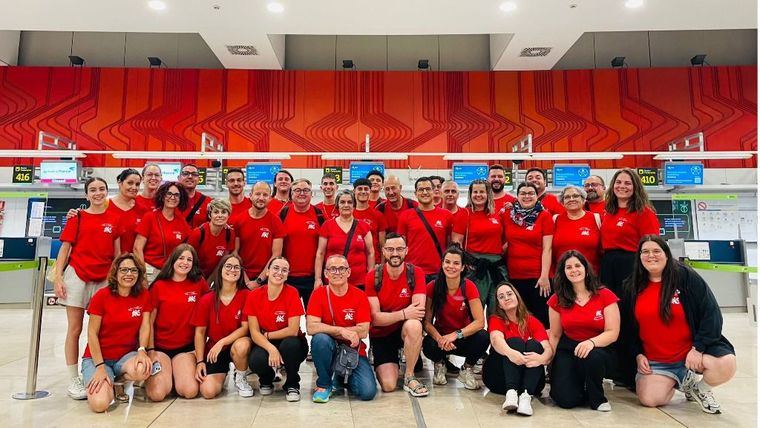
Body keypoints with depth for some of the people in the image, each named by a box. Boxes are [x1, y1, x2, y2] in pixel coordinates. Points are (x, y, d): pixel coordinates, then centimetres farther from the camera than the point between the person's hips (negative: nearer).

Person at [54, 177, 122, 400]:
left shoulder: (114, 219, 7)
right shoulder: (77, 217, 3)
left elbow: (116, 252, 8)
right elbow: (65, 248, 2)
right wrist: (57, 278, -6)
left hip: (103, 279, 2)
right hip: (77, 275, -2)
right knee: (75, 329, 3)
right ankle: (74, 380, 11)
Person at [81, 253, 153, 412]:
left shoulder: (144, 295, -1)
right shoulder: (102, 295, -10)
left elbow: (145, 326, -5)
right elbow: (92, 333, -9)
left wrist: (142, 350, -25)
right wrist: (100, 367, -16)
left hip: (127, 355, 2)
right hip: (98, 357, -2)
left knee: (143, 371, -35)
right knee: (100, 404, -26)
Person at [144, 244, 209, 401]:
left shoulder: (199, 283, 0)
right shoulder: (159, 286, -1)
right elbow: (150, 322, 0)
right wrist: (150, 351, -8)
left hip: (186, 348, 1)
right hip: (160, 347, 0)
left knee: (190, 391, -18)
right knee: (157, 394, -17)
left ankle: (177, 374, 15)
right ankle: (153, 373, 17)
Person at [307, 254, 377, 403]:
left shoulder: (360, 296, -6)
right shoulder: (319, 294, -6)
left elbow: (363, 331, -13)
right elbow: (311, 327, -17)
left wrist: (330, 330, -16)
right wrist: (341, 330, -24)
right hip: (329, 349, 0)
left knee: (368, 392, -19)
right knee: (320, 338, -34)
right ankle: (324, 384, -8)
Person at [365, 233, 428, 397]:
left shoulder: (416, 273, -10)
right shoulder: (373, 277, -11)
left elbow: (420, 310, -20)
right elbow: (375, 318, -15)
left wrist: (389, 316, -26)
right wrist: (403, 313, -28)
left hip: (405, 330, 0)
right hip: (380, 335, 0)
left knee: (414, 325, -36)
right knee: (388, 386, -15)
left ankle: (409, 376, -12)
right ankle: (391, 364, 22)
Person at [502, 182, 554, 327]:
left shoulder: (544, 216, -1)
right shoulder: (507, 215, 7)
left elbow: (547, 248, -5)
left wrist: (544, 275, -11)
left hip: (538, 275, -3)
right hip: (513, 275, 3)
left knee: (541, 317, 2)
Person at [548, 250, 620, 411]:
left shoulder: (605, 296, -5)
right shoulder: (557, 300, 1)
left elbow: (612, 333, -11)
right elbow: (555, 335, 6)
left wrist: (592, 342, -31)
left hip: (599, 350, 0)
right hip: (567, 351, 1)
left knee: (592, 357, -38)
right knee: (565, 400, -22)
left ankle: (597, 398, -7)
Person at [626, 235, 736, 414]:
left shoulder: (686, 276, -7)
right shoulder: (633, 287, 2)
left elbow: (711, 313, -11)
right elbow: (630, 326, 10)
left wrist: (698, 348, -17)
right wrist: (638, 354, 0)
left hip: (692, 352, -2)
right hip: (654, 361, 2)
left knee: (726, 364, -31)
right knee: (648, 399, -16)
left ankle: (701, 389, 5)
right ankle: (680, 381, 17)